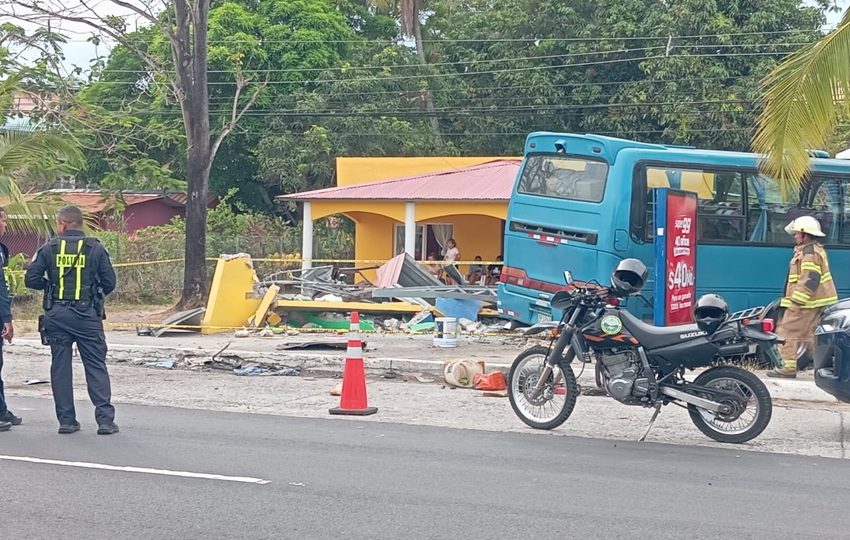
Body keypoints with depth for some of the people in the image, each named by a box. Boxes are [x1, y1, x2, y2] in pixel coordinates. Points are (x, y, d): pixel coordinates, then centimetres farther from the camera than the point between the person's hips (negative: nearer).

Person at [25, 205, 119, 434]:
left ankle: (66, 420, 9)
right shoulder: (95, 249, -1)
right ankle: (105, 420, -4)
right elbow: (109, 283, 0)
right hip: (87, 315, -1)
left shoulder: (49, 248, 0)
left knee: (60, 367, 9)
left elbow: (31, 279, -3)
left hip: (56, 315, 1)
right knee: (96, 367, 2)